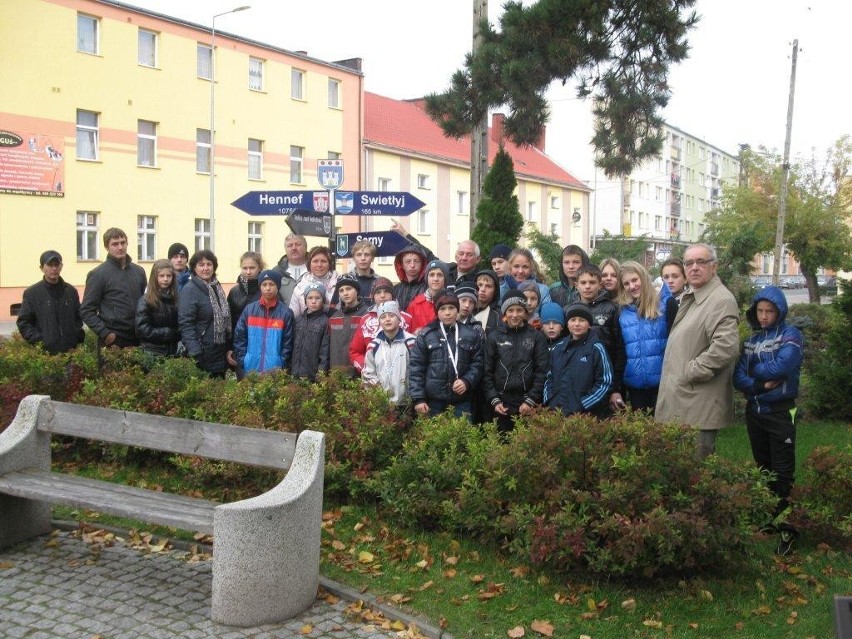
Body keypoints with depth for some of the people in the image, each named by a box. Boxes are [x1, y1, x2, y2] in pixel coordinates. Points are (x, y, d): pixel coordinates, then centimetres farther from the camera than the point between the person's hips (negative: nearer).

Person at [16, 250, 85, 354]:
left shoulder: (71, 291, 13)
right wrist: (39, 341, -10)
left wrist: (78, 337, 4)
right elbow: (23, 322, 2)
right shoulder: (31, 293, 3)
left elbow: (79, 318, 21)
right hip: (45, 352, -3)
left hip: (70, 351, 3)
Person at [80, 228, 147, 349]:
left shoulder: (139, 271, 12)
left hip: (138, 340, 4)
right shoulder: (97, 274, -3)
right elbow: (86, 311, -4)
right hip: (113, 341, -4)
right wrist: (105, 333, -13)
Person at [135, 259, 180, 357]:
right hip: (152, 353, -4)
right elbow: (143, 330, -11)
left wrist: (177, 334, -10)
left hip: (172, 352, 4)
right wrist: (170, 333, -11)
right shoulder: (145, 301, -5)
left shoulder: (176, 299, 7)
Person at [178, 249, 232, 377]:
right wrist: (195, 354, -25)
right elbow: (186, 325, -18)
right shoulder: (189, 290, -11)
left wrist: (229, 349, 15)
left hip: (221, 356, 7)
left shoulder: (217, 287, 11)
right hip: (202, 357, -7)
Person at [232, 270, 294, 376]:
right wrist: (242, 364, -2)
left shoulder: (286, 312, -1)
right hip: (250, 369, 2)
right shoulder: (249, 309, 5)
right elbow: (239, 338, 6)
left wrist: (281, 368, -9)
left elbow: (288, 343, -1)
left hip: (275, 371, -2)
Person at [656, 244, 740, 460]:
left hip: (699, 407, -9)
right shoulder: (689, 298, 16)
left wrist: (691, 372, -19)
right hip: (678, 402, 9)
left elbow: (726, 346, -27)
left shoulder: (721, 300, -14)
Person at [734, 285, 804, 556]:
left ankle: (788, 526, 2)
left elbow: (780, 368, -22)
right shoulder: (751, 340, 8)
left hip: (780, 412, -6)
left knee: (783, 472, -3)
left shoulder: (790, 335, -6)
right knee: (763, 468, 15)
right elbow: (739, 378, -1)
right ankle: (771, 516, 27)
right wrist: (762, 384, -19)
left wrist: (754, 371, -7)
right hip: (754, 411, 6)